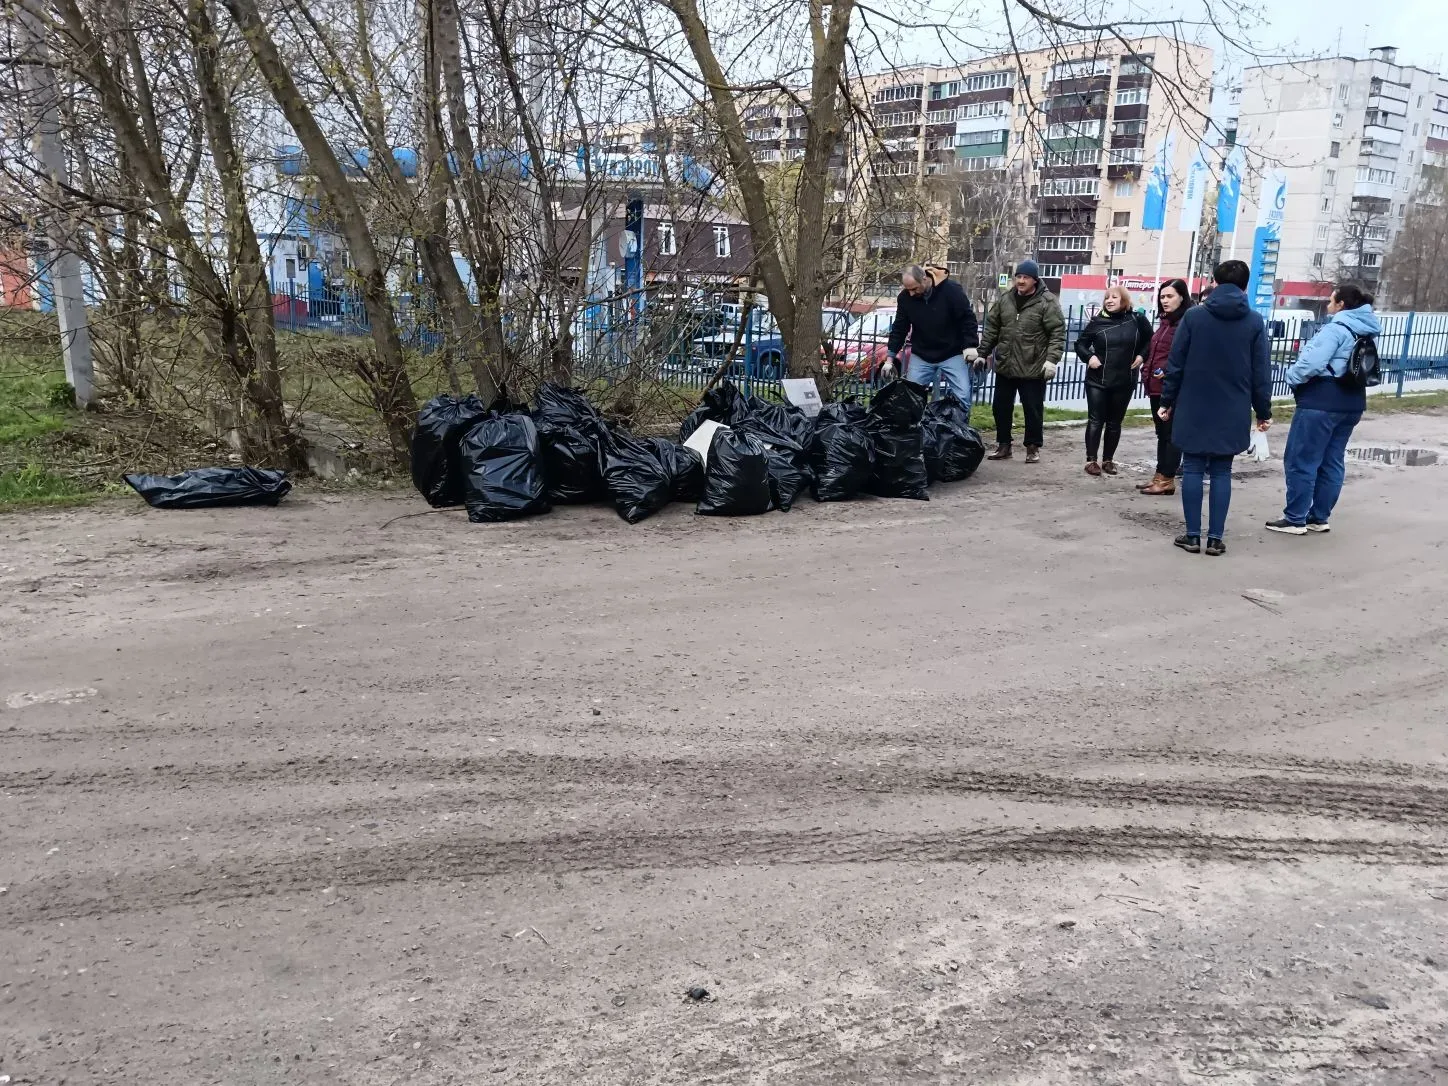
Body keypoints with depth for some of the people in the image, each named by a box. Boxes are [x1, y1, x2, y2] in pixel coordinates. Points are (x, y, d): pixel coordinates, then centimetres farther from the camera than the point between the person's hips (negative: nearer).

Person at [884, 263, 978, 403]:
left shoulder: (951, 290, -17)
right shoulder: (905, 297, -7)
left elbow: (968, 318, -10)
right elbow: (899, 329, 1)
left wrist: (970, 346, -18)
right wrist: (890, 358, -1)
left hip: (952, 355, -3)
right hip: (920, 356, 3)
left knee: (963, 396, -8)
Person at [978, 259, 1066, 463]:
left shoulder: (1047, 301, -8)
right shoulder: (1004, 298, 6)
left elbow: (1058, 333, -11)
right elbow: (991, 328, 13)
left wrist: (1052, 359, -20)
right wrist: (982, 353, 10)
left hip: (1033, 368, -5)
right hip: (1005, 366, 5)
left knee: (1033, 410, 4)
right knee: (1001, 407, 11)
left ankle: (1033, 447, 17)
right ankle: (1003, 445, 24)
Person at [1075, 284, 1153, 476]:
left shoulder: (1136, 320, -1)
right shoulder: (1097, 321, -3)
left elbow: (1150, 339, 14)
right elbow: (1080, 343, 6)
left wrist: (1141, 356, 0)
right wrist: (1089, 357, -11)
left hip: (1124, 382, 1)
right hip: (1097, 380, -1)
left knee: (1115, 422, 9)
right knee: (1095, 420, -1)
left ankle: (1108, 460, 18)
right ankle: (1091, 460, 5)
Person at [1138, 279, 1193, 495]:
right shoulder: (1165, 322, 17)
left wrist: (1167, 371, -21)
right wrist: (1147, 372, 12)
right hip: (1156, 386, 9)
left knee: (1172, 434, -2)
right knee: (1162, 433, 13)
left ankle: (1167, 480, 2)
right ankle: (1160, 477, 19)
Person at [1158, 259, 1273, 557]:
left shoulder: (1193, 316, -3)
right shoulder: (1255, 321, 0)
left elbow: (1175, 364, -3)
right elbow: (1261, 372, 1)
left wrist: (1167, 402, 5)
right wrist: (1264, 412, 8)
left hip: (1193, 409, -1)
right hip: (1232, 412, 1)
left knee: (1192, 469, 6)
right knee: (1221, 472, 8)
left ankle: (1193, 535, 6)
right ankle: (1216, 537, 6)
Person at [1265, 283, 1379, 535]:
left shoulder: (1336, 328, -14)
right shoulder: (1365, 331, 15)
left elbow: (1312, 362, -26)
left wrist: (1293, 377, -7)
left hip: (1321, 401, -9)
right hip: (1351, 402, 10)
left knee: (1300, 461, -2)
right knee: (1332, 462, 13)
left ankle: (1295, 519, 1)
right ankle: (1319, 518, 19)